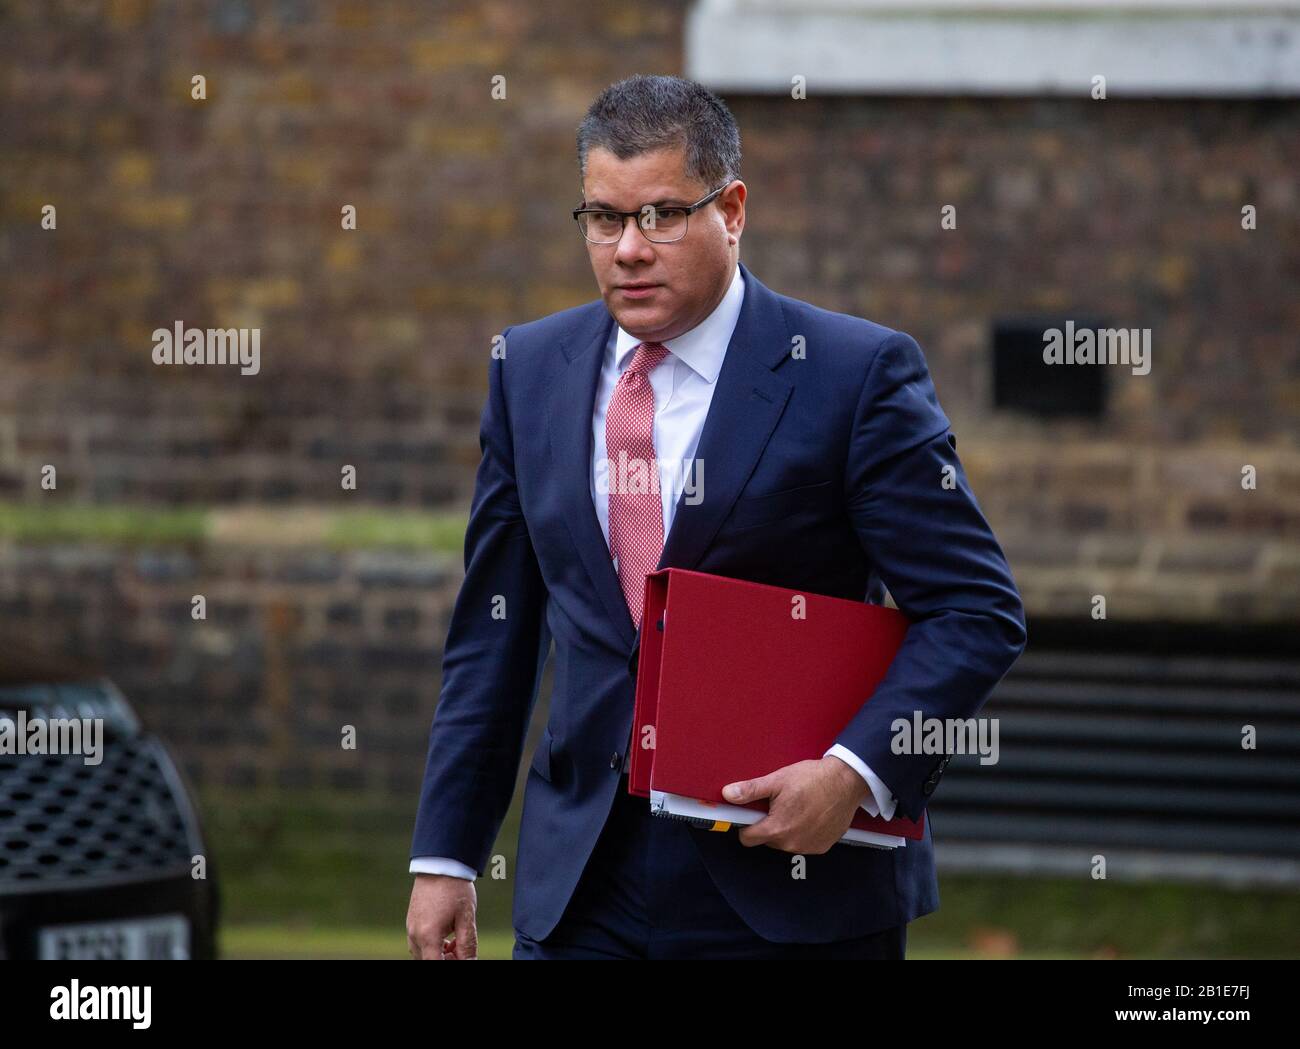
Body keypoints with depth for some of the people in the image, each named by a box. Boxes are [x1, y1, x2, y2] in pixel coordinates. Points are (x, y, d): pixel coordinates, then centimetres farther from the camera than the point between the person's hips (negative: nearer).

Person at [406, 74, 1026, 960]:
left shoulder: (857, 373, -5)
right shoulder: (531, 369, 9)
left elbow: (977, 611, -6)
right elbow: (495, 632, 13)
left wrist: (855, 773, -19)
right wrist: (446, 857, 9)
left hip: (793, 891, -3)